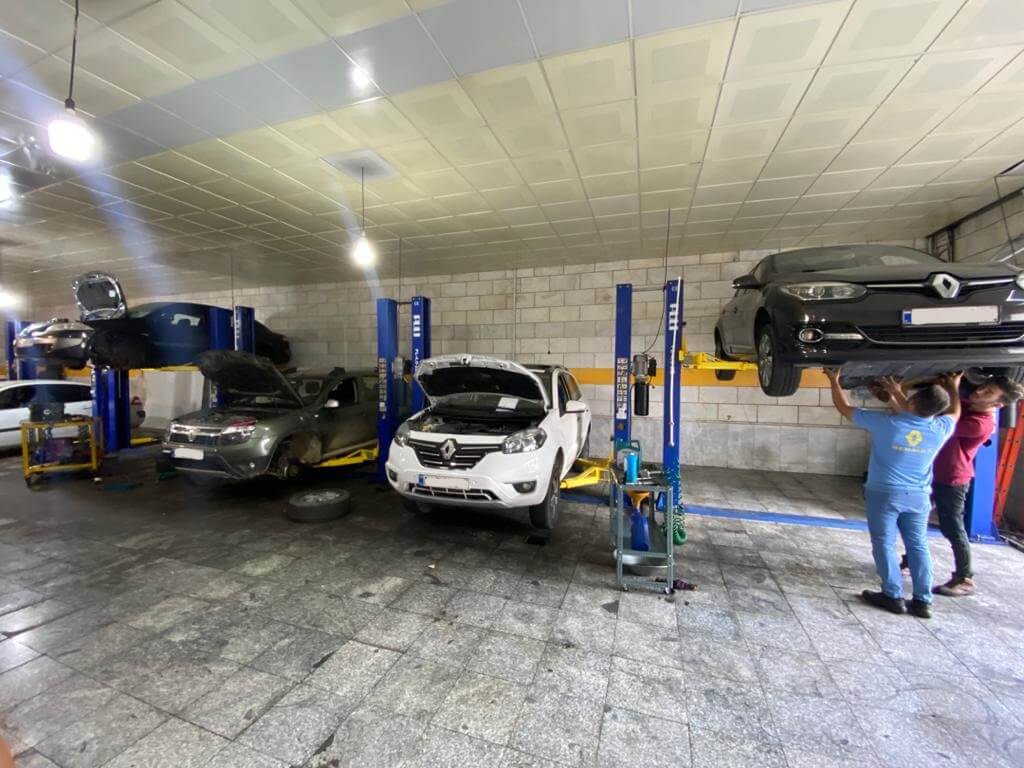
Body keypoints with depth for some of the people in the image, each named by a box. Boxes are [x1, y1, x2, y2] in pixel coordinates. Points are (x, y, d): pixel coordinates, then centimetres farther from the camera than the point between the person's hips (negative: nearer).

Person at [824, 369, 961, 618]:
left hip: (884, 494, -4)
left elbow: (845, 408, -10)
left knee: (884, 544, 7)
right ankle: (923, 600, 18)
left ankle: (894, 596, 11)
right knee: (918, 545, 13)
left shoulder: (886, 423, -21)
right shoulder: (940, 429, -9)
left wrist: (834, 380, 3)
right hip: (918, 496, 4)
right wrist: (953, 387, 30)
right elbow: (954, 411, 16)